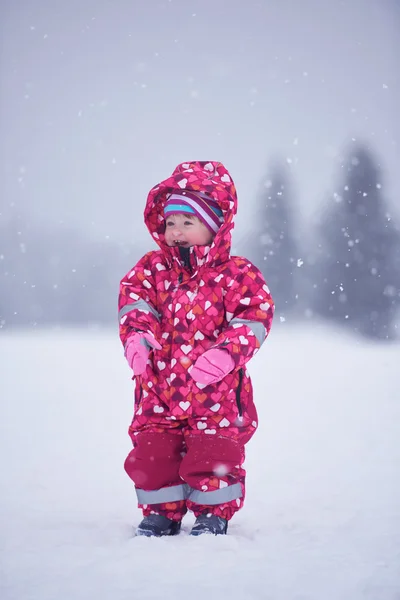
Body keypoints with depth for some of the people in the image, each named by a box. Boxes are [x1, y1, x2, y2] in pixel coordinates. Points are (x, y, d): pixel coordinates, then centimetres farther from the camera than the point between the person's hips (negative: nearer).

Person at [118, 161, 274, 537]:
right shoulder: (153, 268, 7)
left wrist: (226, 353, -25)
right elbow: (134, 299, -1)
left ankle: (214, 512, 18)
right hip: (159, 384, 3)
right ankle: (162, 511, 21)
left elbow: (255, 316, -11)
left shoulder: (237, 274, -5)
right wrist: (136, 335, -22)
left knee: (213, 454, -2)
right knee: (152, 452, 3)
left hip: (214, 388, -3)